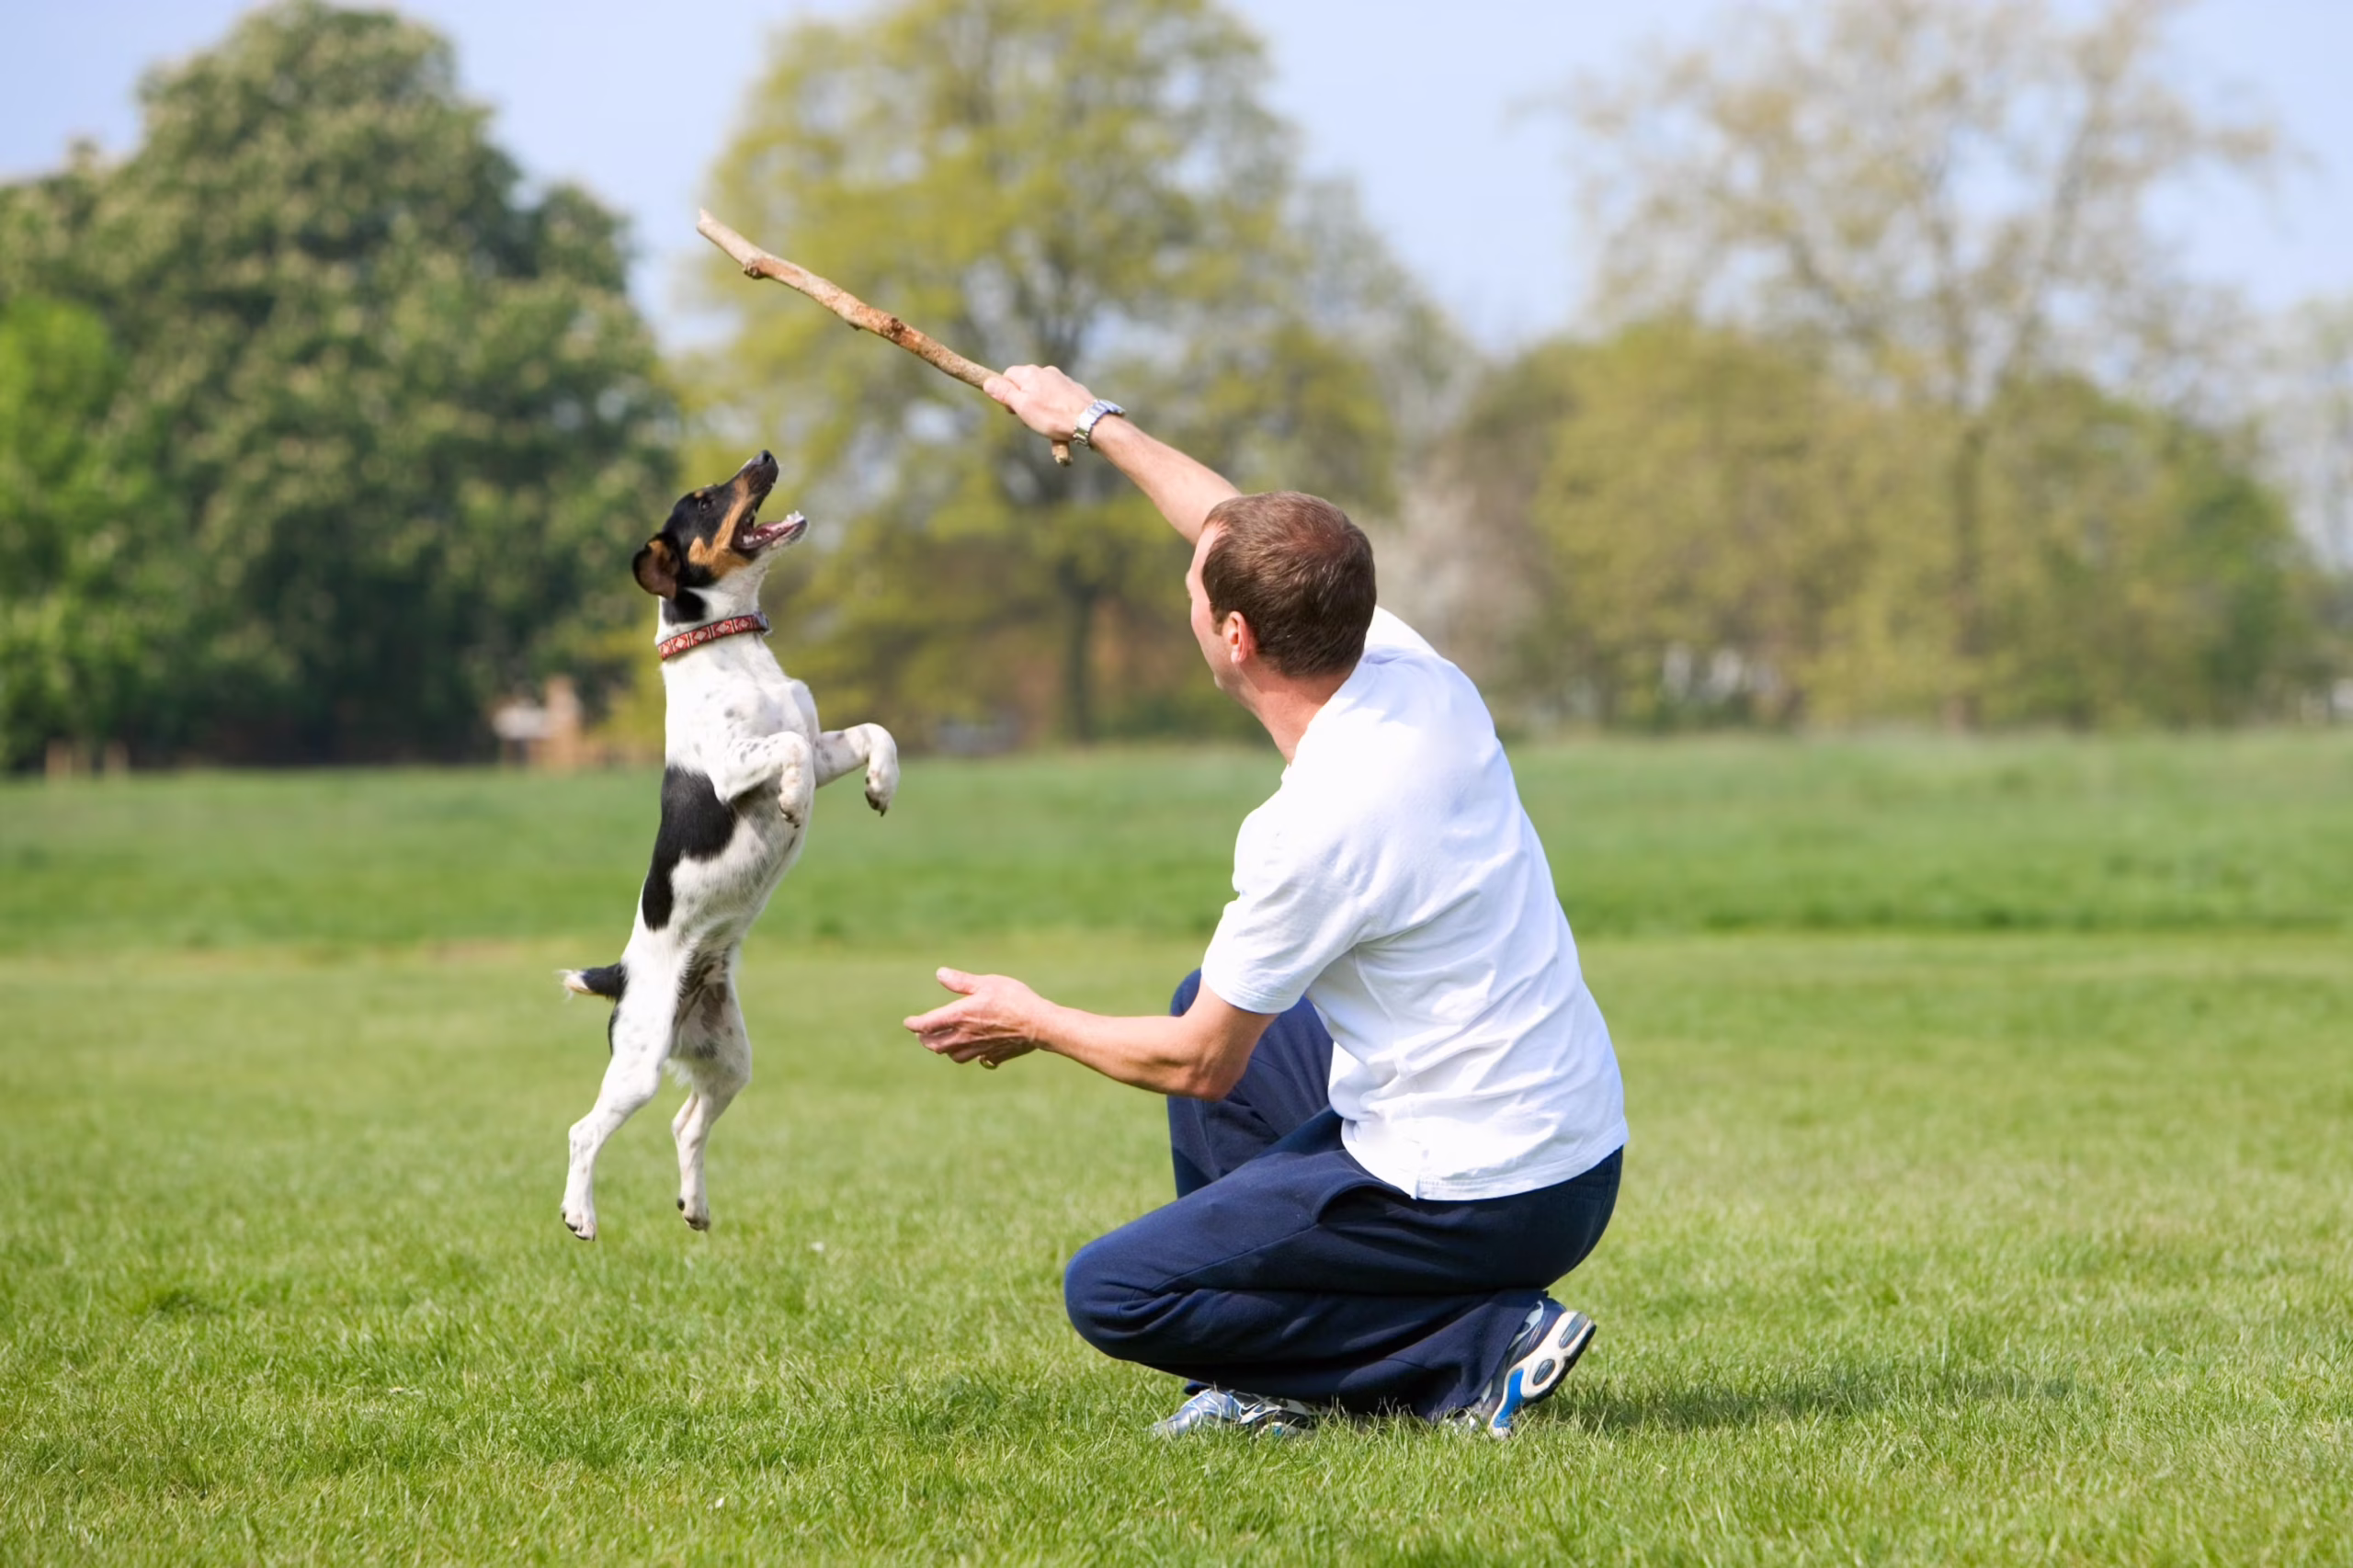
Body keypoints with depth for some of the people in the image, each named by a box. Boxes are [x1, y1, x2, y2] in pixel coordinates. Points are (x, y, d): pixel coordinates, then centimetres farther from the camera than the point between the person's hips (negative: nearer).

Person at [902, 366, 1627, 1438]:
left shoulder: (1313, 828, -25)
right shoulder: (1416, 675, -2)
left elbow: (1201, 1065, -12)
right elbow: (1249, 538, 18)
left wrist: (1034, 1023, 6)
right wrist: (1094, 422, 30)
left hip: (1478, 1200, -9)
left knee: (1110, 1295, -3)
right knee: (1209, 999, 28)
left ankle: (1480, 1347, -8)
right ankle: (1282, 1377, 26)